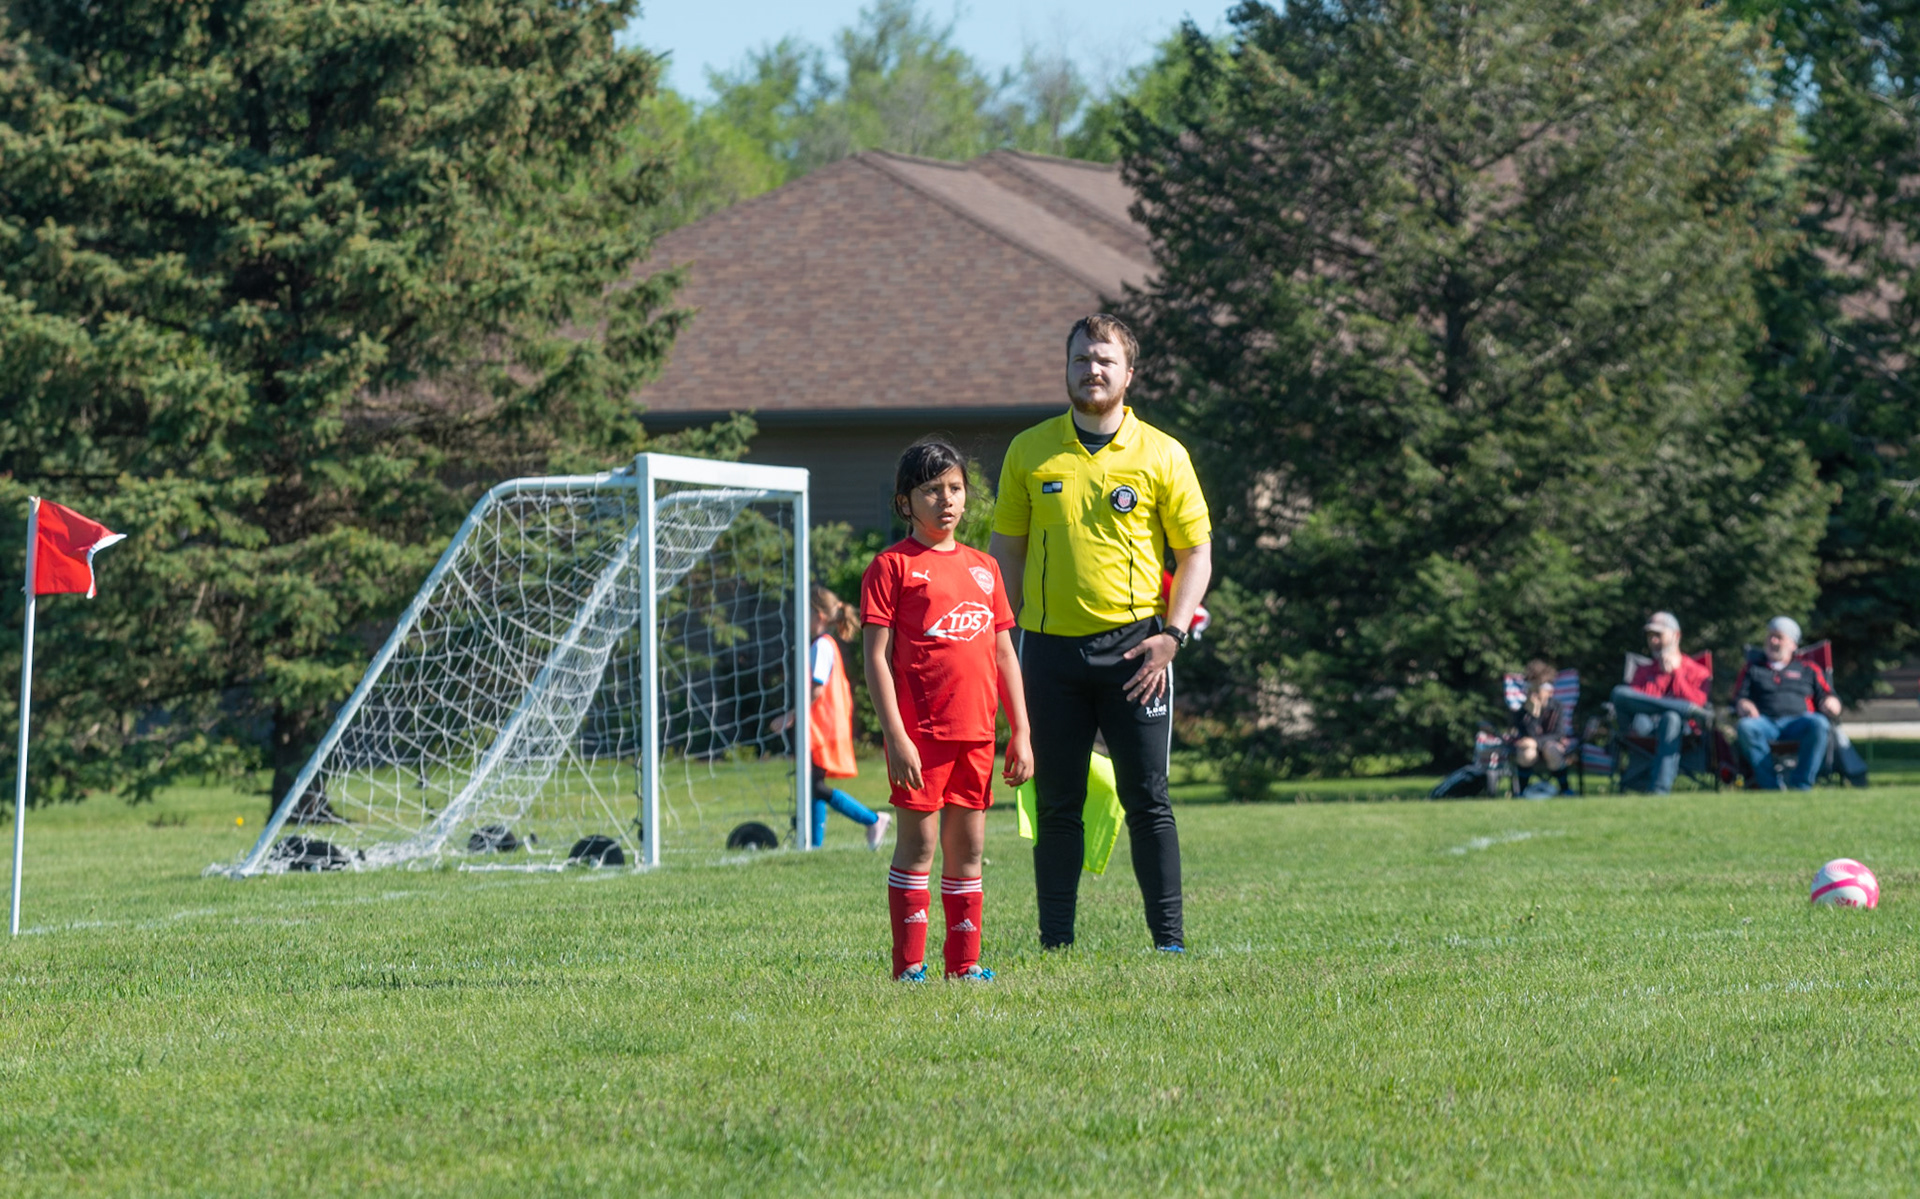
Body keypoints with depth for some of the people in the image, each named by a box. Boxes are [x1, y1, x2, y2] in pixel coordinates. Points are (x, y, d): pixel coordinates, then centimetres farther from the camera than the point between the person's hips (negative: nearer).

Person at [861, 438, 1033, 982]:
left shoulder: (983, 568, 15)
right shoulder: (892, 566, -2)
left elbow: (1005, 656, 17)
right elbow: (877, 657, -7)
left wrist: (1021, 733, 12)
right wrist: (895, 736, -14)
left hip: (976, 732, 5)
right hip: (920, 731, -5)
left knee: (969, 848, 7)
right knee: (919, 844, -4)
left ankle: (964, 962, 12)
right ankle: (909, 965, -1)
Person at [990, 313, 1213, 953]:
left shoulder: (1162, 455, 2)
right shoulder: (1030, 452, 7)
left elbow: (1196, 551, 4)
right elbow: (1007, 550, 11)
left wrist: (1171, 635, -7)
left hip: (1133, 647, -1)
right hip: (1051, 648, 2)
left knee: (1147, 800, -3)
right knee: (1056, 804, 4)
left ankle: (1170, 940, 1)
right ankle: (1056, 942, 9)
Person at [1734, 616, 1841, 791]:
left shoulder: (1808, 670, 28)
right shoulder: (1752, 670, 30)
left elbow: (1829, 697, 17)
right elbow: (1739, 699, 17)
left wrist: (1829, 703, -8)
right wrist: (1744, 705, -8)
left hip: (1798, 722, 0)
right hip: (1765, 722, 0)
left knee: (1818, 724, -35)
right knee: (1746, 726, -36)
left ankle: (1801, 783, -34)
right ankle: (1770, 783, -37)